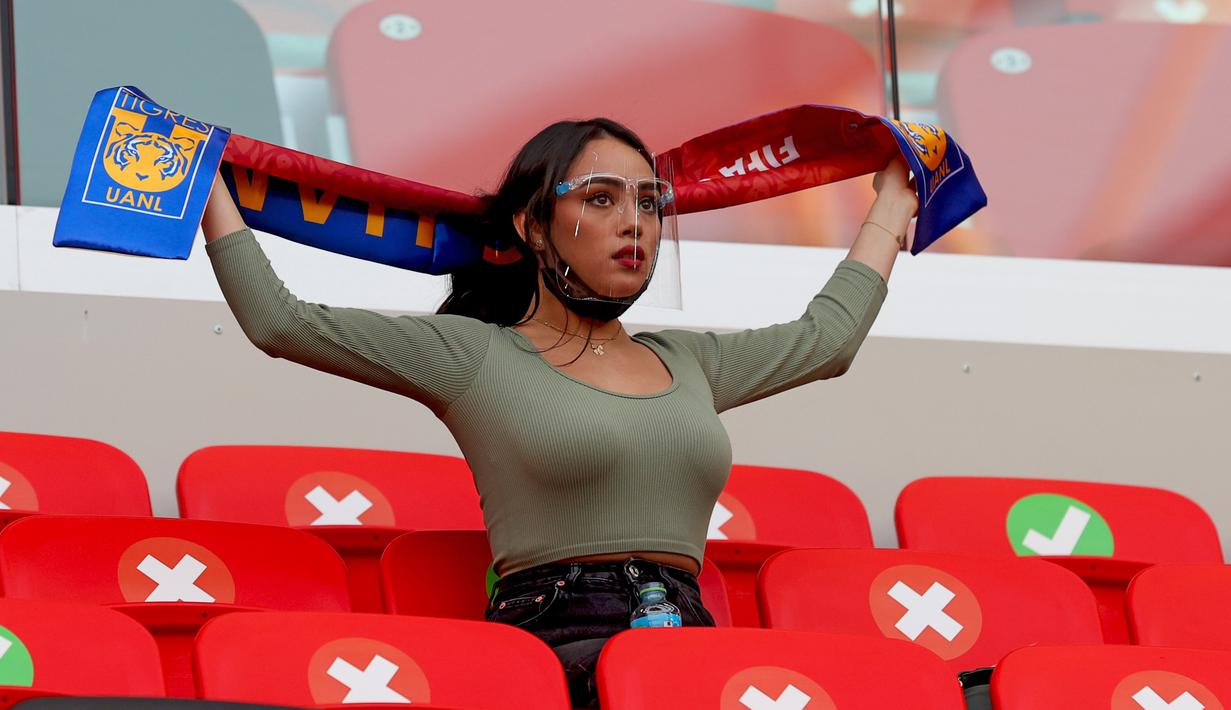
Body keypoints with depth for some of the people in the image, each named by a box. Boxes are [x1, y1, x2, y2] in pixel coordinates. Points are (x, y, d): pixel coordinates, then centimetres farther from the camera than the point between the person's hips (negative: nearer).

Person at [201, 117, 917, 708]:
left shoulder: (687, 363, 27)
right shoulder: (471, 355, 11)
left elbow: (828, 336, 42)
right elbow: (278, 319, 7)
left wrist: (892, 207, 53)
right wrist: (207, 183, 11)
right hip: (555, 648, -5)